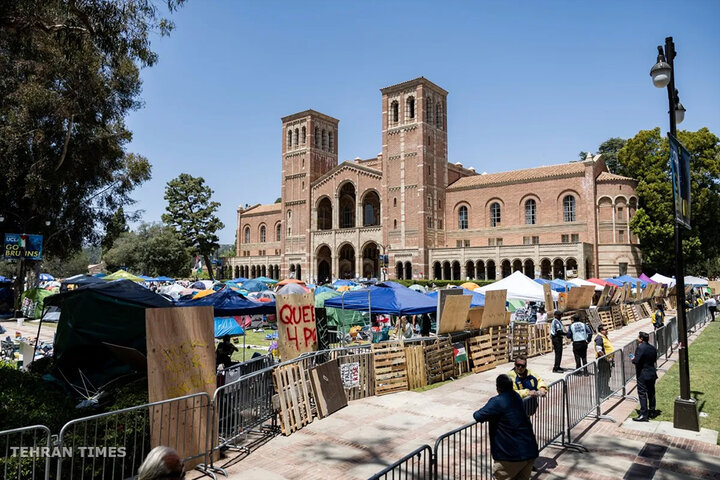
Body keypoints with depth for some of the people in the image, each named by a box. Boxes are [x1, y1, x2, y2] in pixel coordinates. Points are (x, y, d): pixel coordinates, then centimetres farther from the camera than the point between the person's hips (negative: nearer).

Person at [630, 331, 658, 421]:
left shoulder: (640, 348, -19)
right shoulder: (653, 348, 5)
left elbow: (636, 361, -22)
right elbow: (654, 360, 13)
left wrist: (633, 359, -3)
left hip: (642, 374, -8)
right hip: (652, 373, 8)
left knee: (642, 394, -3)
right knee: (651, 393, 16)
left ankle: (644, 414, -3)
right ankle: (652, 412, 26)